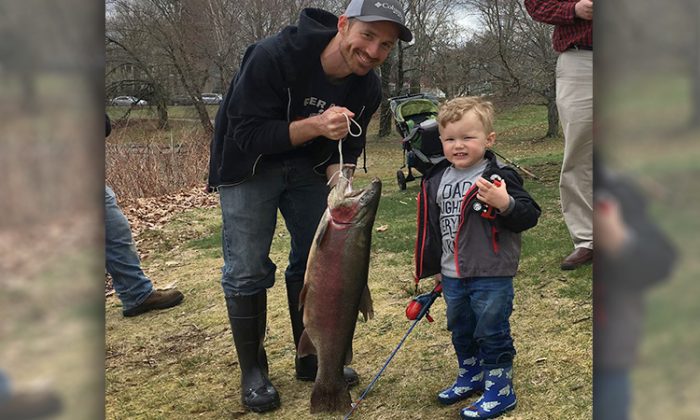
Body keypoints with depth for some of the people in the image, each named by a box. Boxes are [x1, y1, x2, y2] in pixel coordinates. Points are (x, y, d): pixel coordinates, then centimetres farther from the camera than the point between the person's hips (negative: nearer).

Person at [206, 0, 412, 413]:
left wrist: (338, 181, -24)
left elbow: (347, 147, -2)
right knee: (248, 269, -5)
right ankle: (253, 372, 11)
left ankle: (312, 359, 24)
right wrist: (314, 125, -43)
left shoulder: (367, 87, -14)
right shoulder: (274, 56, -32)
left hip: (309, 166, 5)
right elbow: (246, 134, -30)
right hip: (249, 165, -5)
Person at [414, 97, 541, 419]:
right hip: (453, 276, 7)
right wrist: (434, 267, 21)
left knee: (492, 333, 3)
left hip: (491, 276, -7)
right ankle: (471, 377, 40)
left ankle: (499, 390, 17)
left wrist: (505, 203, -37)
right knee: (461, 331, 21)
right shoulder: (436, 181, 5)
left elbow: (529, 216, -18)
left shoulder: (498, 178, -15)